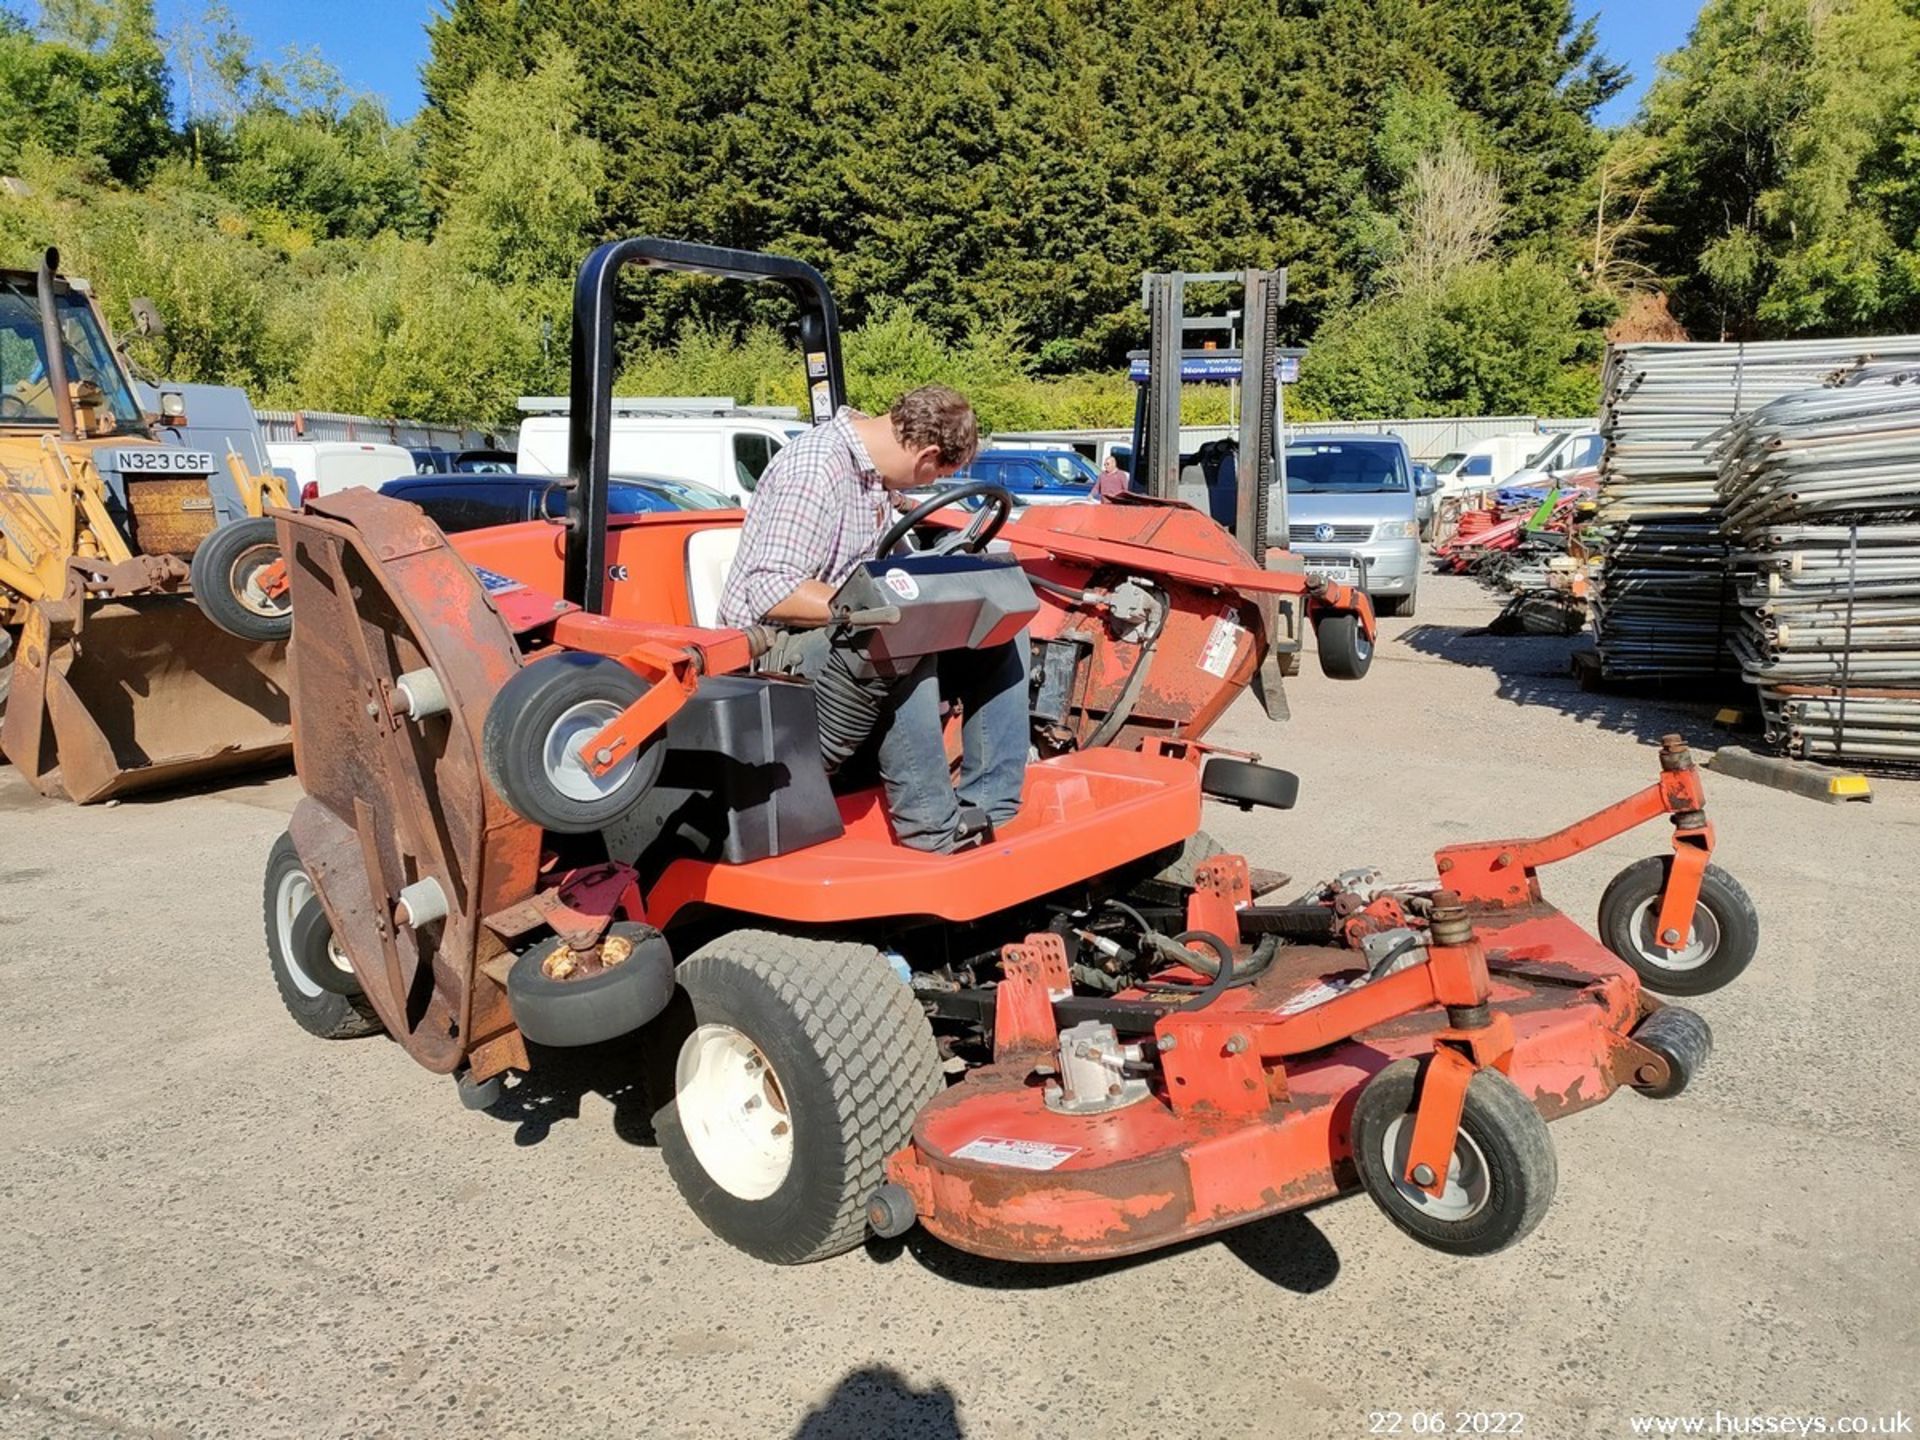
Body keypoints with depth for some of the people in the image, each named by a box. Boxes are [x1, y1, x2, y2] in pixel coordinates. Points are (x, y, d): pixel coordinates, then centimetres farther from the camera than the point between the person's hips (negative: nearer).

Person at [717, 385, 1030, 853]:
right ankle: (931, 824, -24)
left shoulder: (877, 470, 9)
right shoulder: (814, 471, -20)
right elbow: (771, 594, -27)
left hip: (852, 634, 10)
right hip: (783, 645, -10)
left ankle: (987, 808, -4)